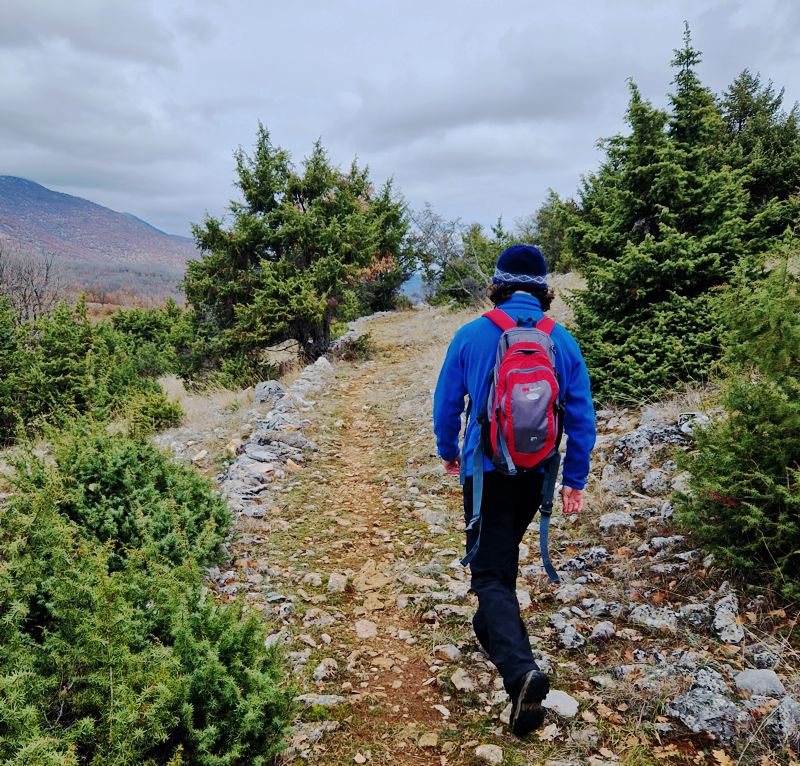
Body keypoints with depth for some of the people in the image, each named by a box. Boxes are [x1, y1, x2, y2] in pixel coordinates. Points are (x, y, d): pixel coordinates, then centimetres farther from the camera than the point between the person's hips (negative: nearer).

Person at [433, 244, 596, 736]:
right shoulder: (563, 342, -3)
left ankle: (522, 670, -20)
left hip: (485, 469, -4)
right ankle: (491, 629, 46)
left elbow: (446, 403, 0)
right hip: (537, 474, 4)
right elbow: (582, 418, -2)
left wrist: (448, 452, 18)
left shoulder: (471, 336, -9)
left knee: (490, 571, -1)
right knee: (505, 556, 26)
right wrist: (575, 481, 8)